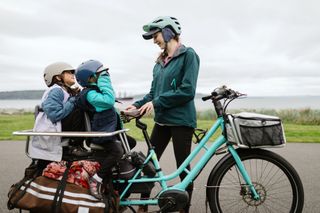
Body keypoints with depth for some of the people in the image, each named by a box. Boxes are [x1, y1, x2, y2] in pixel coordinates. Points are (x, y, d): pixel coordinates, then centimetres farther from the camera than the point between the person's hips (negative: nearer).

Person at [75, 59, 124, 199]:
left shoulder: (96, 90, 16)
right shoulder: (90, 93, -18)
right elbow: (109, 100, -32)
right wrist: (103, 81, -25)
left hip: (108, 129, 11)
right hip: (100, 133, -11)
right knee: (117, 151, -26)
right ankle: (96, 179, -15)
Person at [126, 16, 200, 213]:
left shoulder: (188, 55, -8)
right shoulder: (160, 62, 14)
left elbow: (187, 91, -17)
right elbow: (153, 92, 15)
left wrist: (156, 103, -17)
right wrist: (137, 105, -2)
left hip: (181, 121, -7)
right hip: (162, 120, 7)